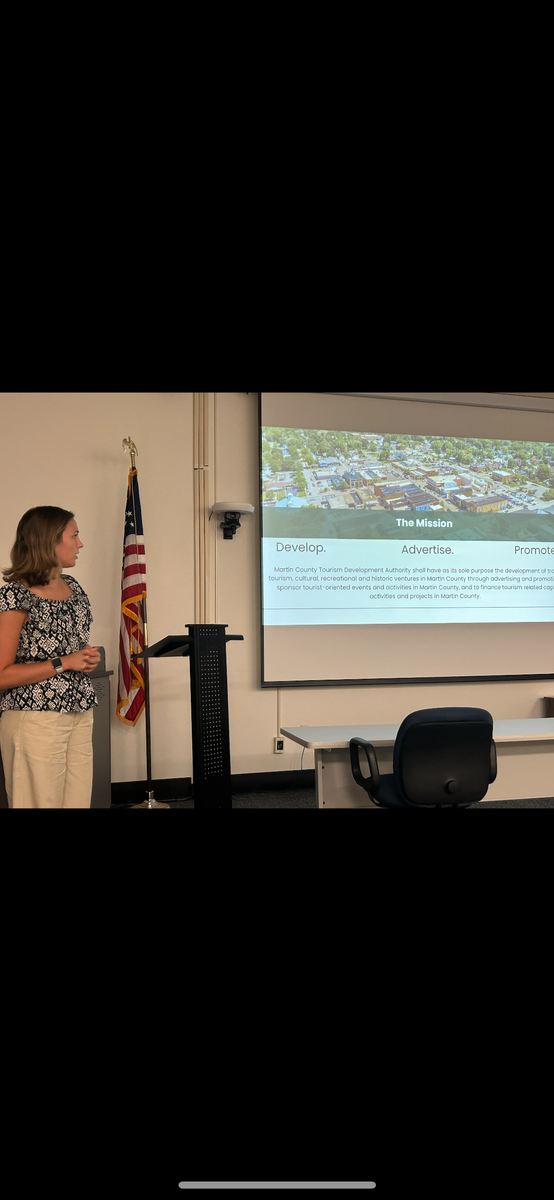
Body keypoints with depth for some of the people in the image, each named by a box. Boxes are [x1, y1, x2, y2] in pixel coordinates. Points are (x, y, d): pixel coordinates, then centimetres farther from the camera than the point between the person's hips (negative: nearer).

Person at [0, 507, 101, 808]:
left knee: (78, 801, 10)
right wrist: (64, 663, -16)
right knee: (41, 802, 2)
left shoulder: (73, 588, 10)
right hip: (35, 718, -7)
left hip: (80, 714, 7)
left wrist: (89, 657, 5)